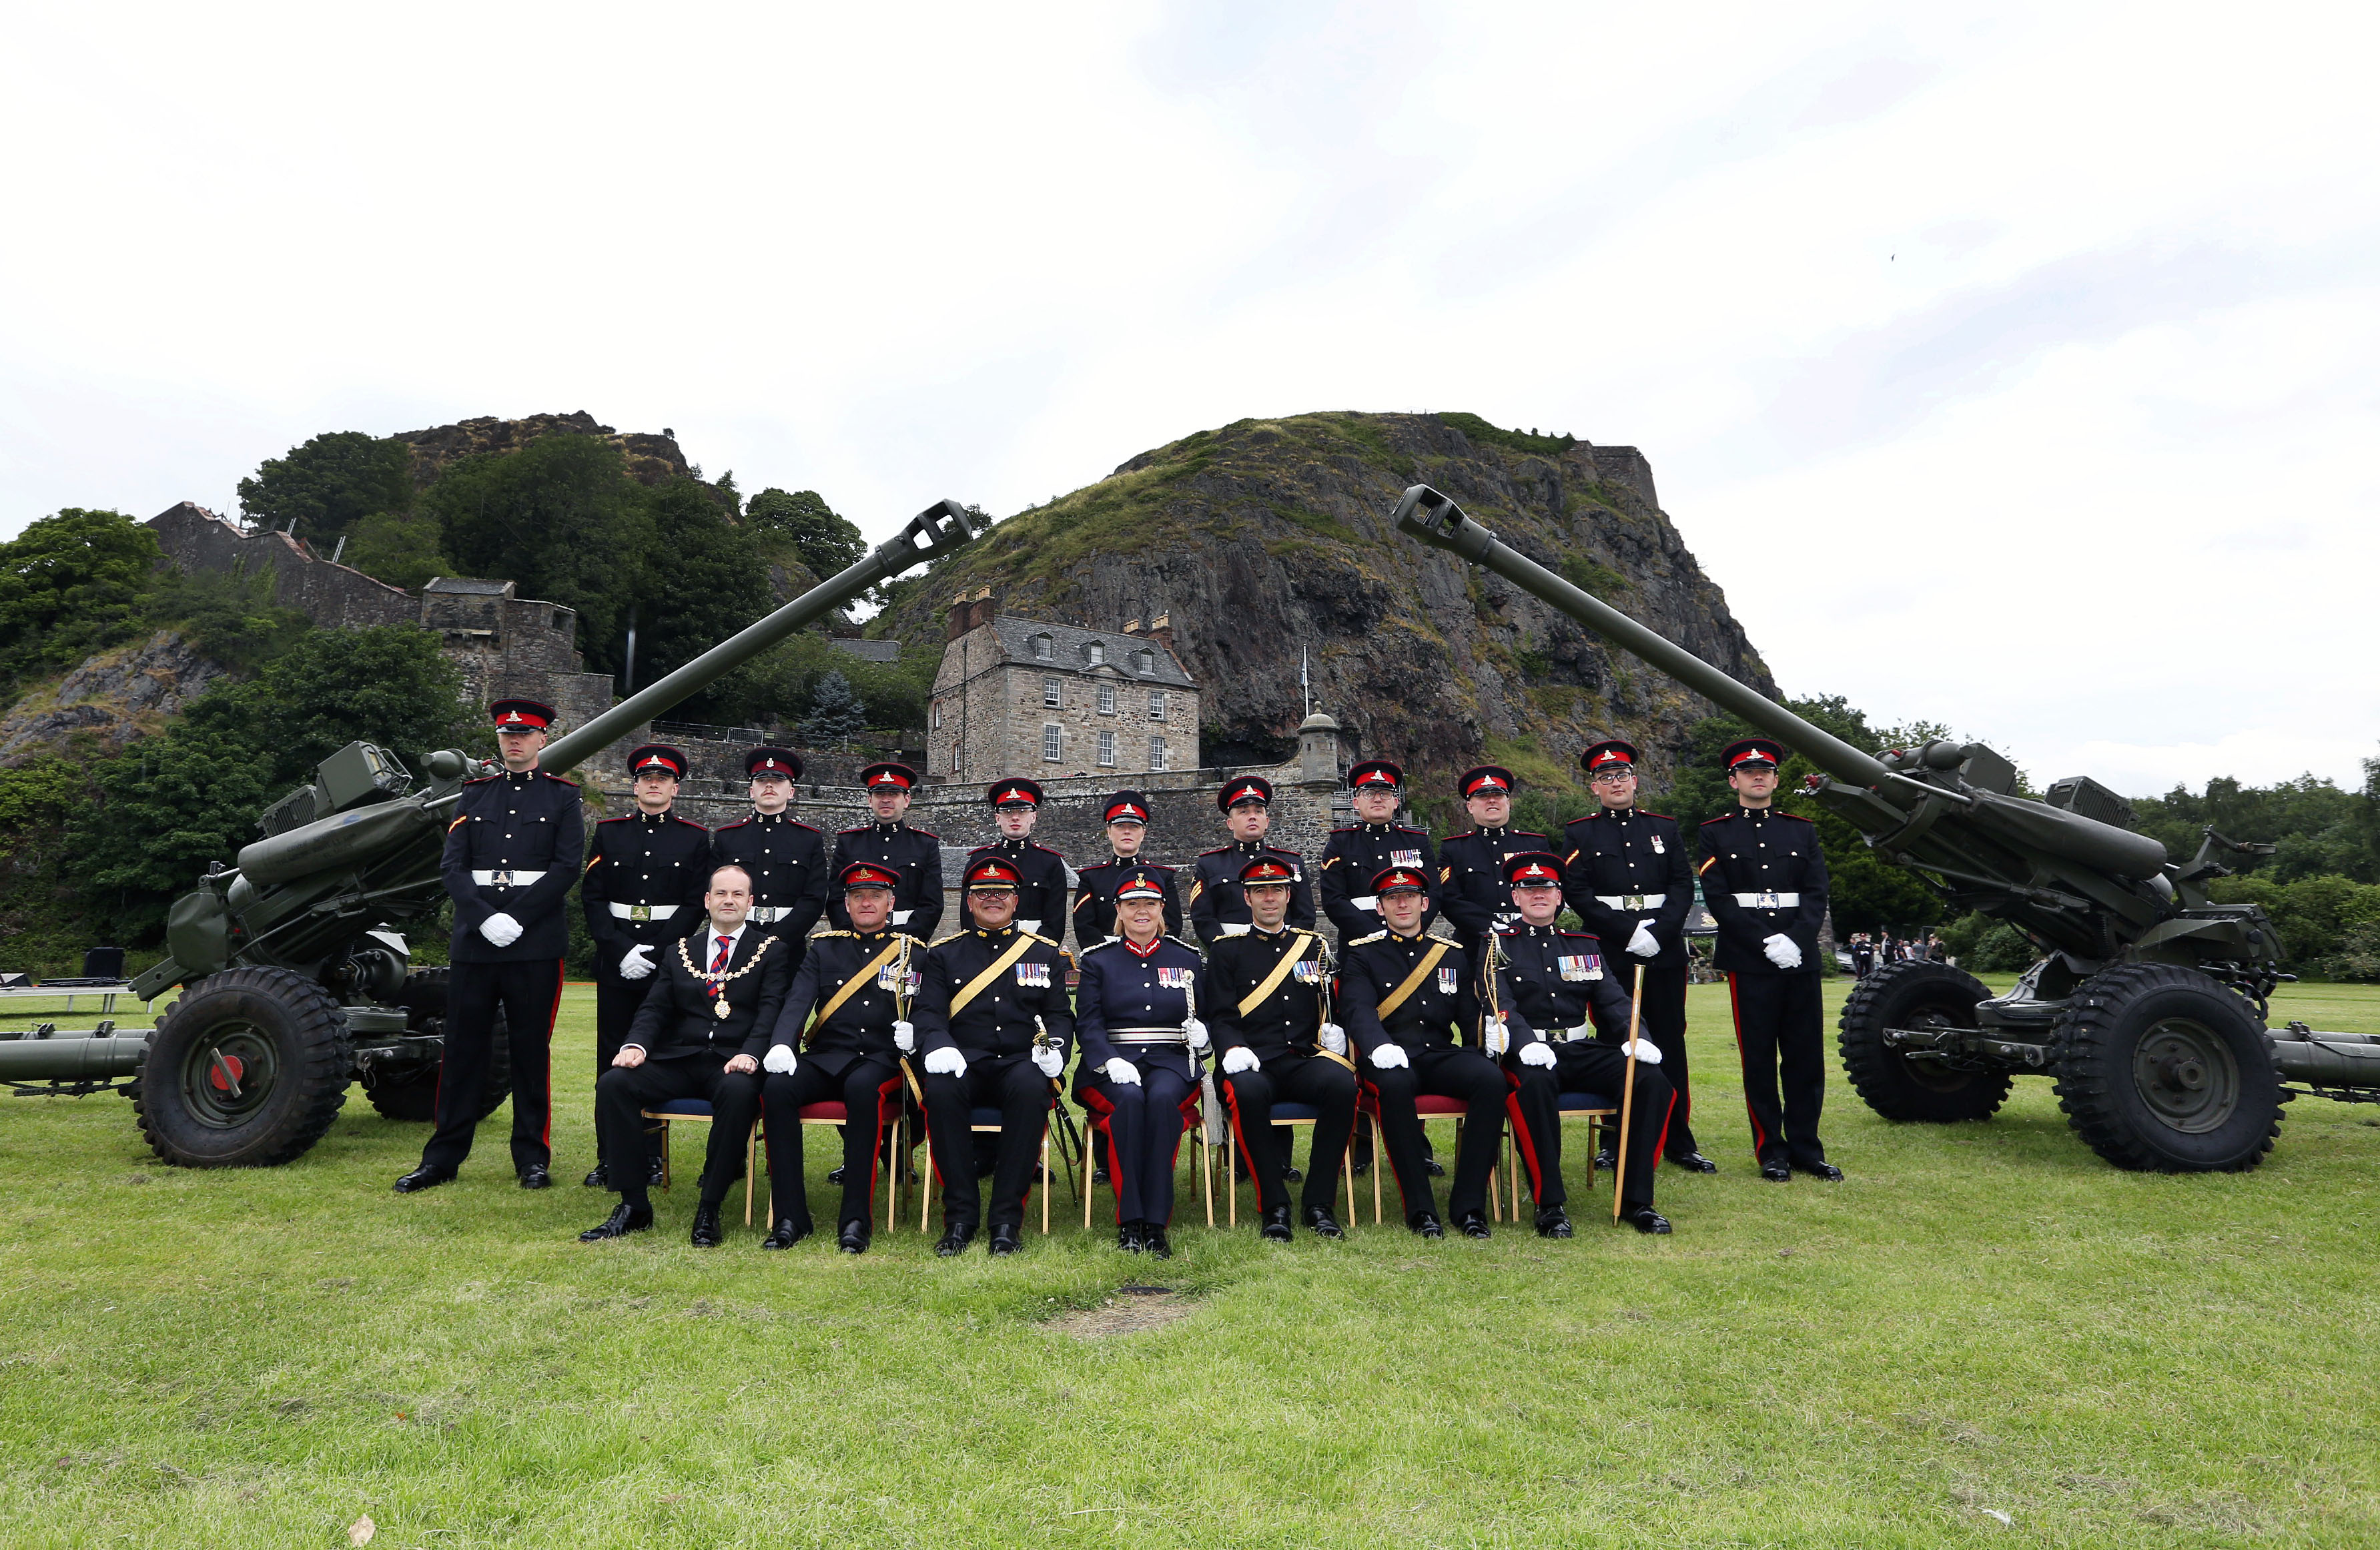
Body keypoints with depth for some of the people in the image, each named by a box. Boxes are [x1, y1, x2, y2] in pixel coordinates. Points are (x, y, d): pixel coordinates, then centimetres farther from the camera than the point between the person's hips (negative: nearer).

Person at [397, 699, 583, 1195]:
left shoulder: (562, 796, 5)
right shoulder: (475, 794, 13)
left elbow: (567, 867, -5)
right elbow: (452, 865, 4)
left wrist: (516, 918, -13)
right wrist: (486, 918, -11)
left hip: (536, 942, -2)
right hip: (474, 941, 3)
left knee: (532, 1051, 4)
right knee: (463, 1049, 6)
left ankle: (533, 1157, 13)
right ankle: (443, 1158, 17)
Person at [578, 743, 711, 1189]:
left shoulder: (696, 838, 6)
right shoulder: (608, 833, 11)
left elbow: (696, 905, 0)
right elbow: (592, 898, 5)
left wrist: (654, 951, -12)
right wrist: (623, 950, -9)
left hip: (669, 958, -1)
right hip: (616, 960, 2)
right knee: (613, 1059, 2)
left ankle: (651, 1157, 10)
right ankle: (608, 1159, 10)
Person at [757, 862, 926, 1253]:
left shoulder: (913, 952, 11)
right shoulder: (824, 948, 15)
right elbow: (797, 1002, 1)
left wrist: (913, 1035, -16)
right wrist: (781, 1045, -19)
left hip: (881, 1062, -2)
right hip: (825, 1059, 3)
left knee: (862, 1087, -37)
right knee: (776, 1087, -28)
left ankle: (857, 1219, -30)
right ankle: (789, 1217, -20)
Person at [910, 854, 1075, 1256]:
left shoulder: (1045, 953, 15)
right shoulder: (945, 953, 15)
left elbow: (1060, 1015, 11)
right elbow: (927, 1011, 5)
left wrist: (1054, 1049, -12)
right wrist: (938, 1046, -18)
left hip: (1020, 1065, 0)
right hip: (964, 1064, 1)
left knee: (1031, 1087, -36)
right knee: (940, 1088, -34)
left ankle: (1007, 1219, -27)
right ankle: (960, 1215, -22)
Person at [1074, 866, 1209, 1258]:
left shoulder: (1187, 958, 15)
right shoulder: (1098, 961, 11)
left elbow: (1207, 1016, 18)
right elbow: (1088, 1024, 1)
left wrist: (1202, 1033, -7)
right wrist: (1112, 1062, -17)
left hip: (1171, 1062, 1)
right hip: (1114, 1061, 0)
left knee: (1162, 1098, -34)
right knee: (1130, 1098, -35)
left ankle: (1156, 1222, -32)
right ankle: (1129, 1222, -29)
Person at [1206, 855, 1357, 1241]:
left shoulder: (1313, 946, 21)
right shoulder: (1227, 952, 13)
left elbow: (1333, 1005, 23)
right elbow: (1221, 1017, 5)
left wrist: (1333, 1029, -1)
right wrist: (1233, 1049, -16)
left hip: (1305, 1061, 2)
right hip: (1255, 1064, -2)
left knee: (1341, 1083, -32)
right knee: (1247, 1090, -38)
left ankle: (1320, 1204, -19)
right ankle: (1274, 1207, -22)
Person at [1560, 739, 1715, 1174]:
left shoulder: (1665, 828, 13)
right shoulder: (1579, 834, 5)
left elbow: (1683, 885, 4)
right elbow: (1577, 893, -5)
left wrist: (1658, 932, -12)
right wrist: (1629, 933, -14)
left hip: (1665, 953, 2)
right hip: (1609, 955, -2)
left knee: (1670, 1044, 6)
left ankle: (1680, 1143, 14)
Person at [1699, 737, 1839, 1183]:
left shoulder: (1802, 830, 14)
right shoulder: (1716, 834, 5)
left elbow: (1817, 893, 6)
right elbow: (1718, 899, -4)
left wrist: (1795, 940, -10)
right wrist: (1767, 942, -14)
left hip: (1801, 958, 3)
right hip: (1749, 962, -3)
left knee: (1806, 1055, 6)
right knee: (1759, 1058, 2)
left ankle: (1806, 1146, 17)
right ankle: (1771, 1151, 12)